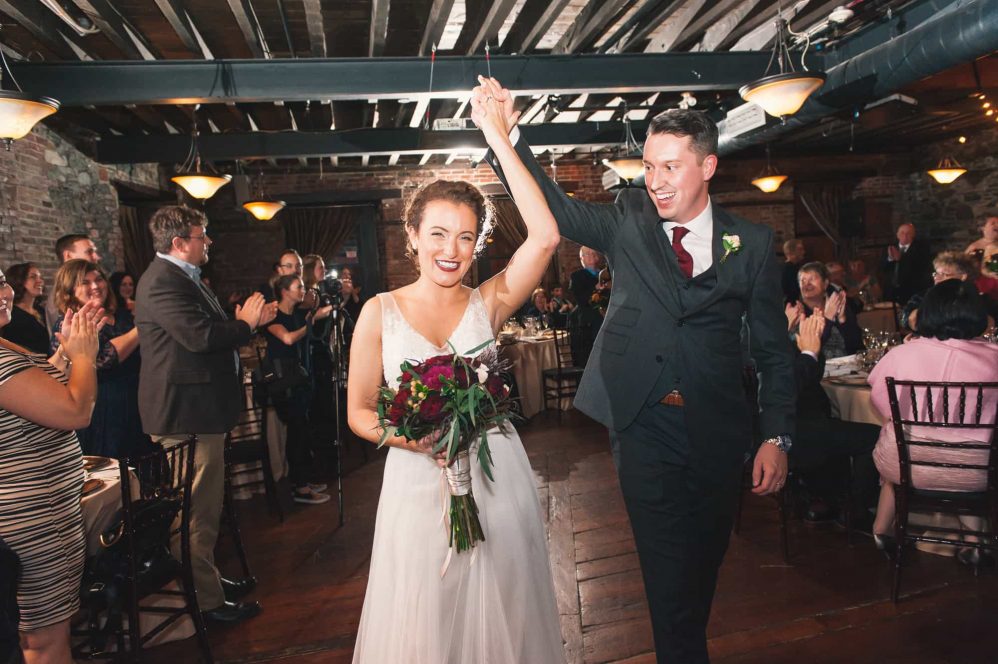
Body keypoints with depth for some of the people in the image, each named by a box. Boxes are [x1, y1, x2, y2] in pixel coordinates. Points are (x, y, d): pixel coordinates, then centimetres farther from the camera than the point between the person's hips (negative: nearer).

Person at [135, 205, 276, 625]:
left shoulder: (183, 277, 16)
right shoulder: (162, 282, -19)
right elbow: (201, 336, -29)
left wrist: (248, 319, 3)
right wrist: (246, 323, -13)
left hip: (200, 409, 11)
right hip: (187, 414, -11)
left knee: (205, 506, 21)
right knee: (199, 510, 0)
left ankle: (208, 578, 37)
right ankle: (207, 599, 13)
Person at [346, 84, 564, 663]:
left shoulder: (488, 303, -2)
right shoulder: (381, 311, -2)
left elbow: (545, 237, -17)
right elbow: (359, 413, 0)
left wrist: (500, 142, -16)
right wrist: (413, 437, -19)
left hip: (496, 481, 1)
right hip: (418, 486, 0)